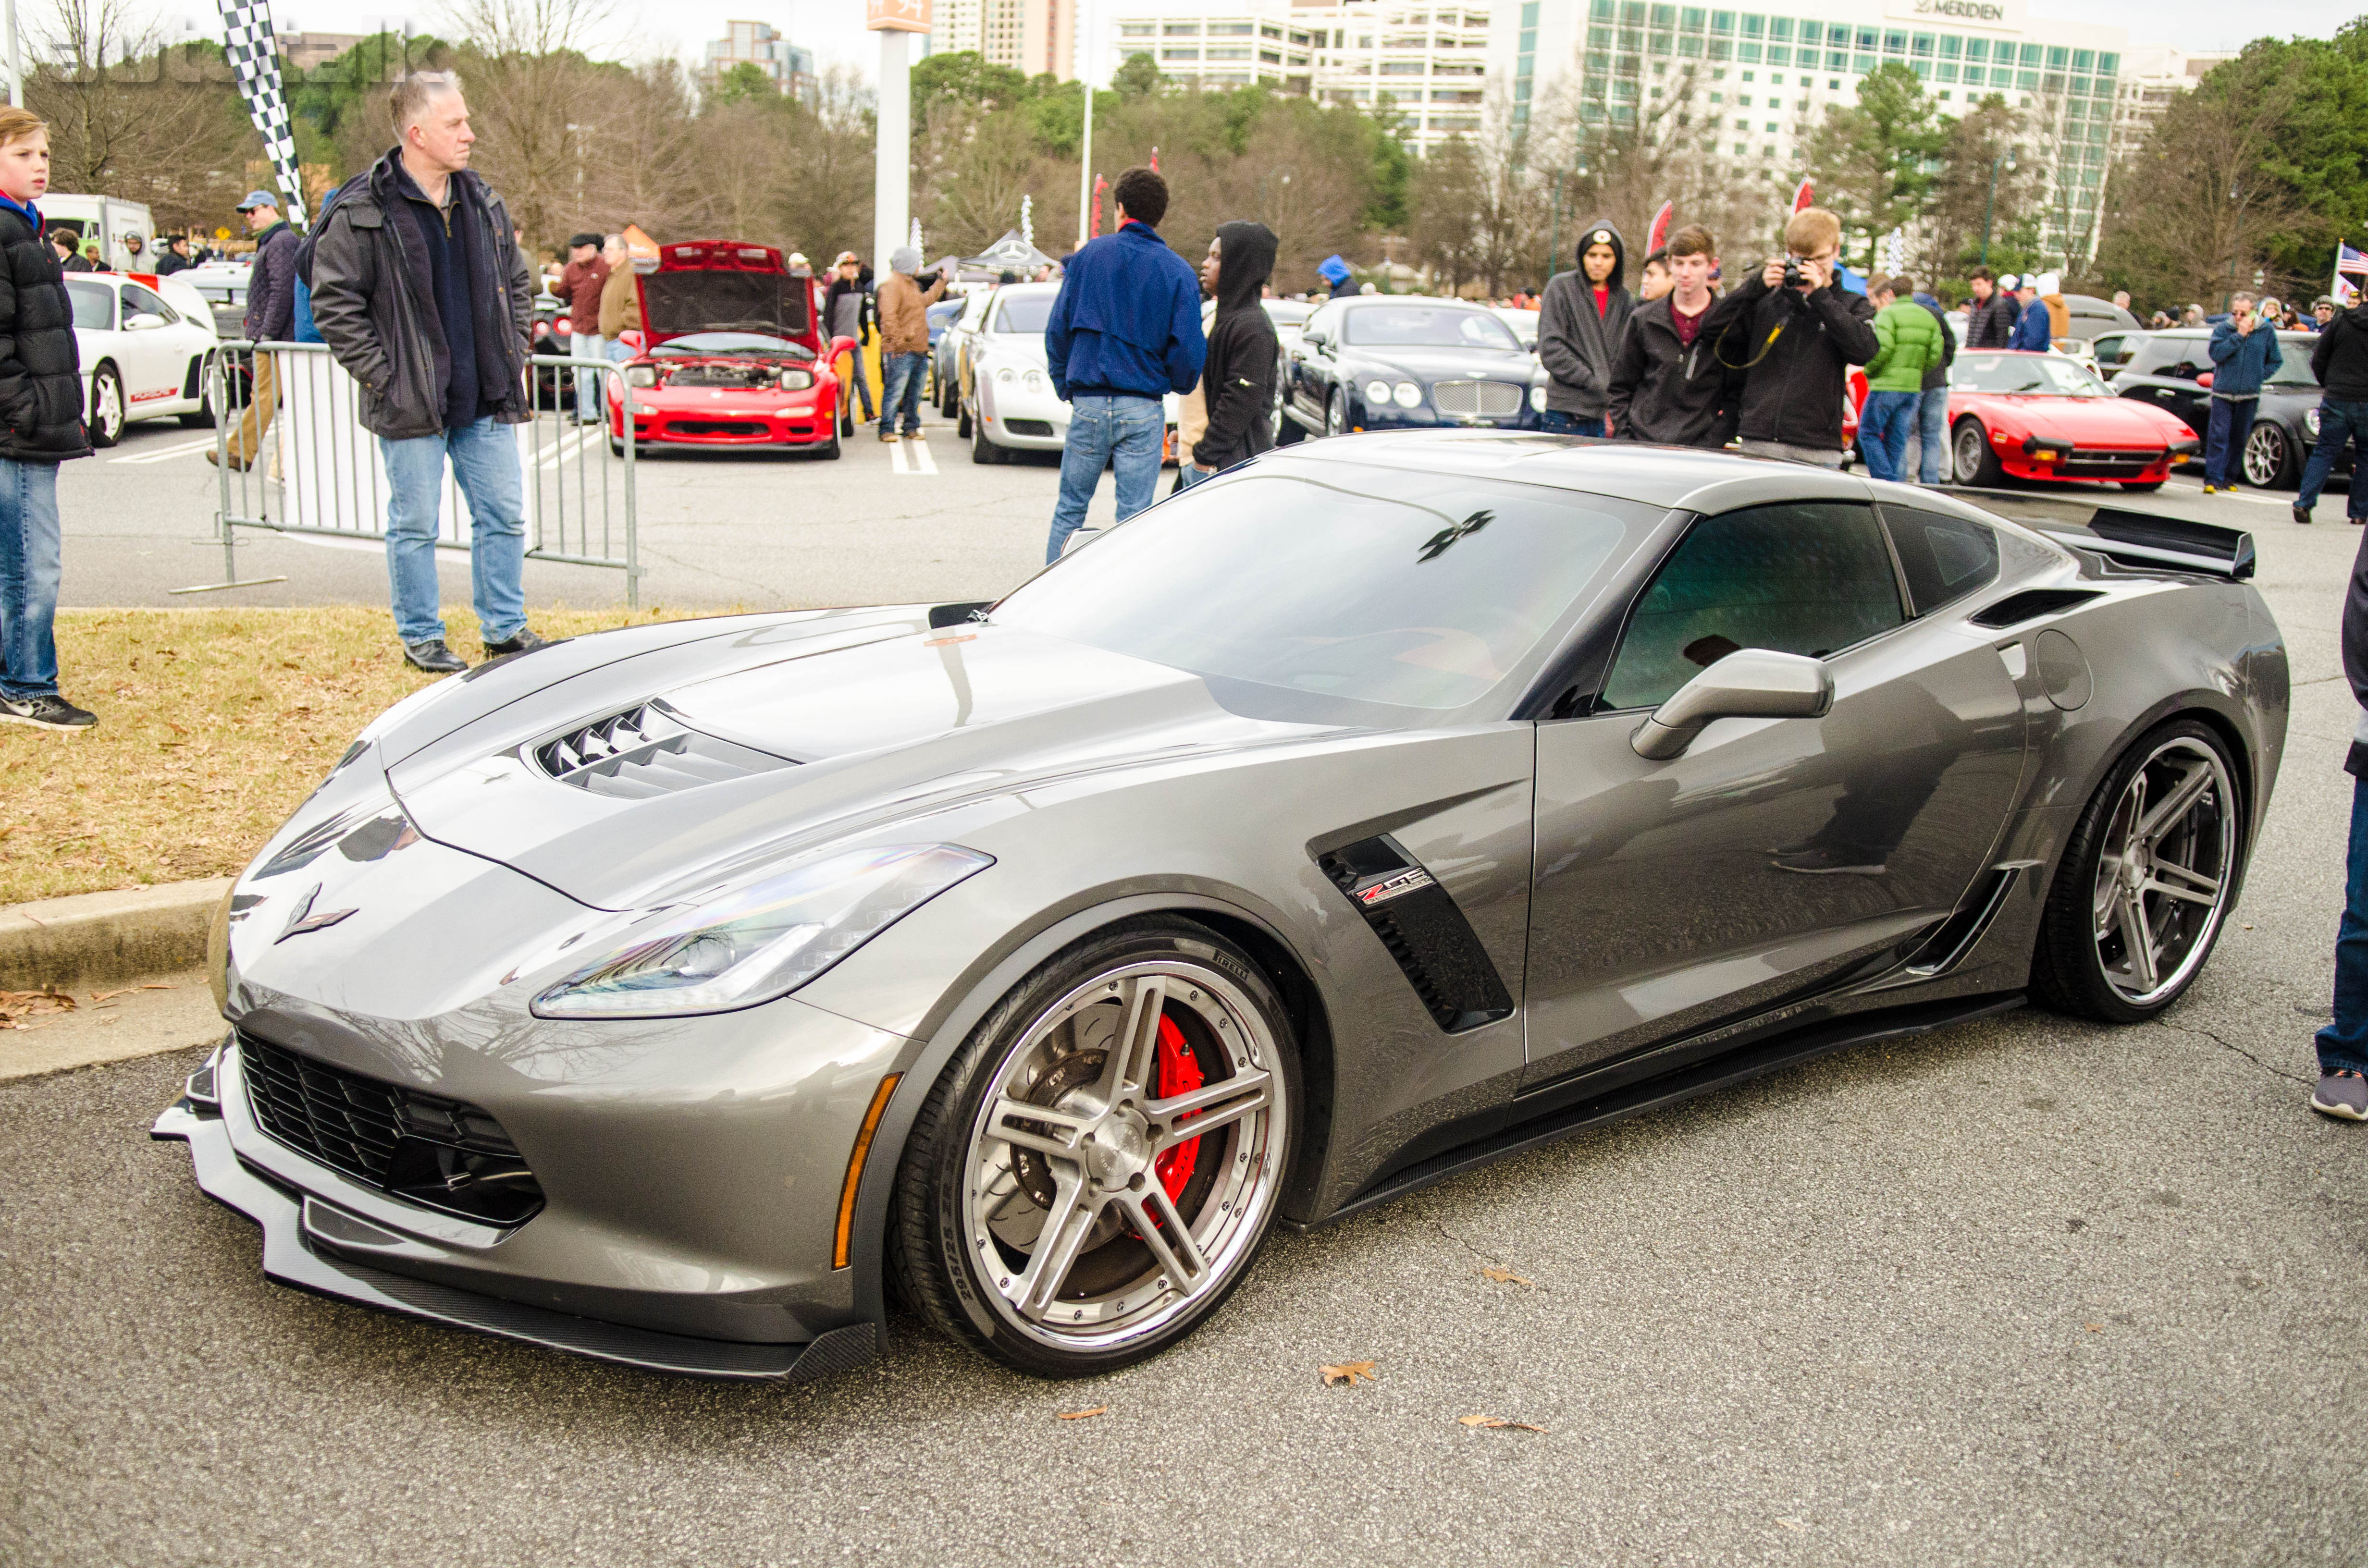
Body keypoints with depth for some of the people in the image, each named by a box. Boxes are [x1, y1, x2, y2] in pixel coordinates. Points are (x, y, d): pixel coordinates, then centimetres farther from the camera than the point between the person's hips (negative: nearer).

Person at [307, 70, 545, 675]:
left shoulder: (483, 203, 8)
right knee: (415, 525, 4)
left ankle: (506, 627, 21)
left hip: (486, 399, 5)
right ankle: (420, 637, 17)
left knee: (504, 515, 9)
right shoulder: (365, 212, -10)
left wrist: (514, 358, 10)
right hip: (411, 403, -5)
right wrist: (382, 375, -11)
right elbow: (334, 301, -8)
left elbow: (517, 283, 19)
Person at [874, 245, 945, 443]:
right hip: (901, 352, -9)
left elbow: (925, 301, 40)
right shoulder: (892, 285, -10)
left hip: (919, 350, 9)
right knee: (895, 391, -9)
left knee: (915, 393, 12)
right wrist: (899, 342, -23)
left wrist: (941, 282, 45)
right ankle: (887, 430, -6)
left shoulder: (912, 285, 21)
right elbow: (888, 316, -18)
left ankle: (911, 428, 19)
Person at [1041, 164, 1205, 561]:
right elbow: (1189, 350, -5)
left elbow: (1058, 328, 3)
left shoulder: (1089, 255, 3)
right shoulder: (1178, 272, -1)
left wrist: (1064, 386, 15)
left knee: (1071, 507, 11)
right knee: (1134, 514, 3)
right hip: (1144, 409, -1)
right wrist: (1178, 385, 15)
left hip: (1088, 405, 1)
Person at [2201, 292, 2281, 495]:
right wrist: (2239, 335, -17)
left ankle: (2229, 478, 16)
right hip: (2223, 393, -2)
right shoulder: (2223, 329, 0)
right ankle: (2213, 478, -11)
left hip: (2249, 395, 2)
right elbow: (2216, 353, -16)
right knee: (2218, 435, -10)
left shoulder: (2267, 331, 4)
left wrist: (2259, 377, 0)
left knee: (2239, 439, 8)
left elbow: (2276, 361, 11)